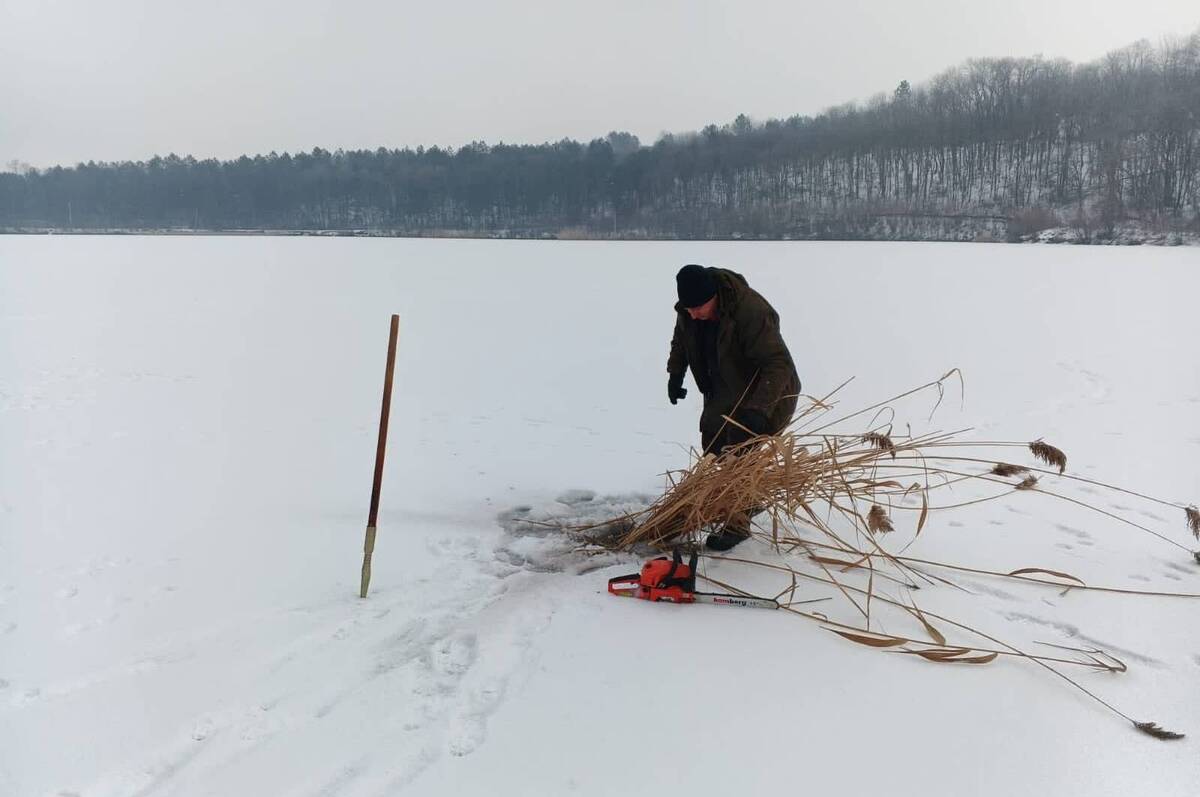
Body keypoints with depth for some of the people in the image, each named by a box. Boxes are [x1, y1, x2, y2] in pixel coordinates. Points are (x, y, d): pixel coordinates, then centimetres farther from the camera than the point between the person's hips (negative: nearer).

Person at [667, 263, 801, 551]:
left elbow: (779, 363, -39)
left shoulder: (751, 311, -38)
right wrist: (675, 373, 1)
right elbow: (681, 336, 11)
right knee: (713, 442, 15)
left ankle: (738, 522, -1)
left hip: (766, 392, -8)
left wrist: (758, 408, -48)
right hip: (725, 390, 8)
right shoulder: (689, 309, -14)